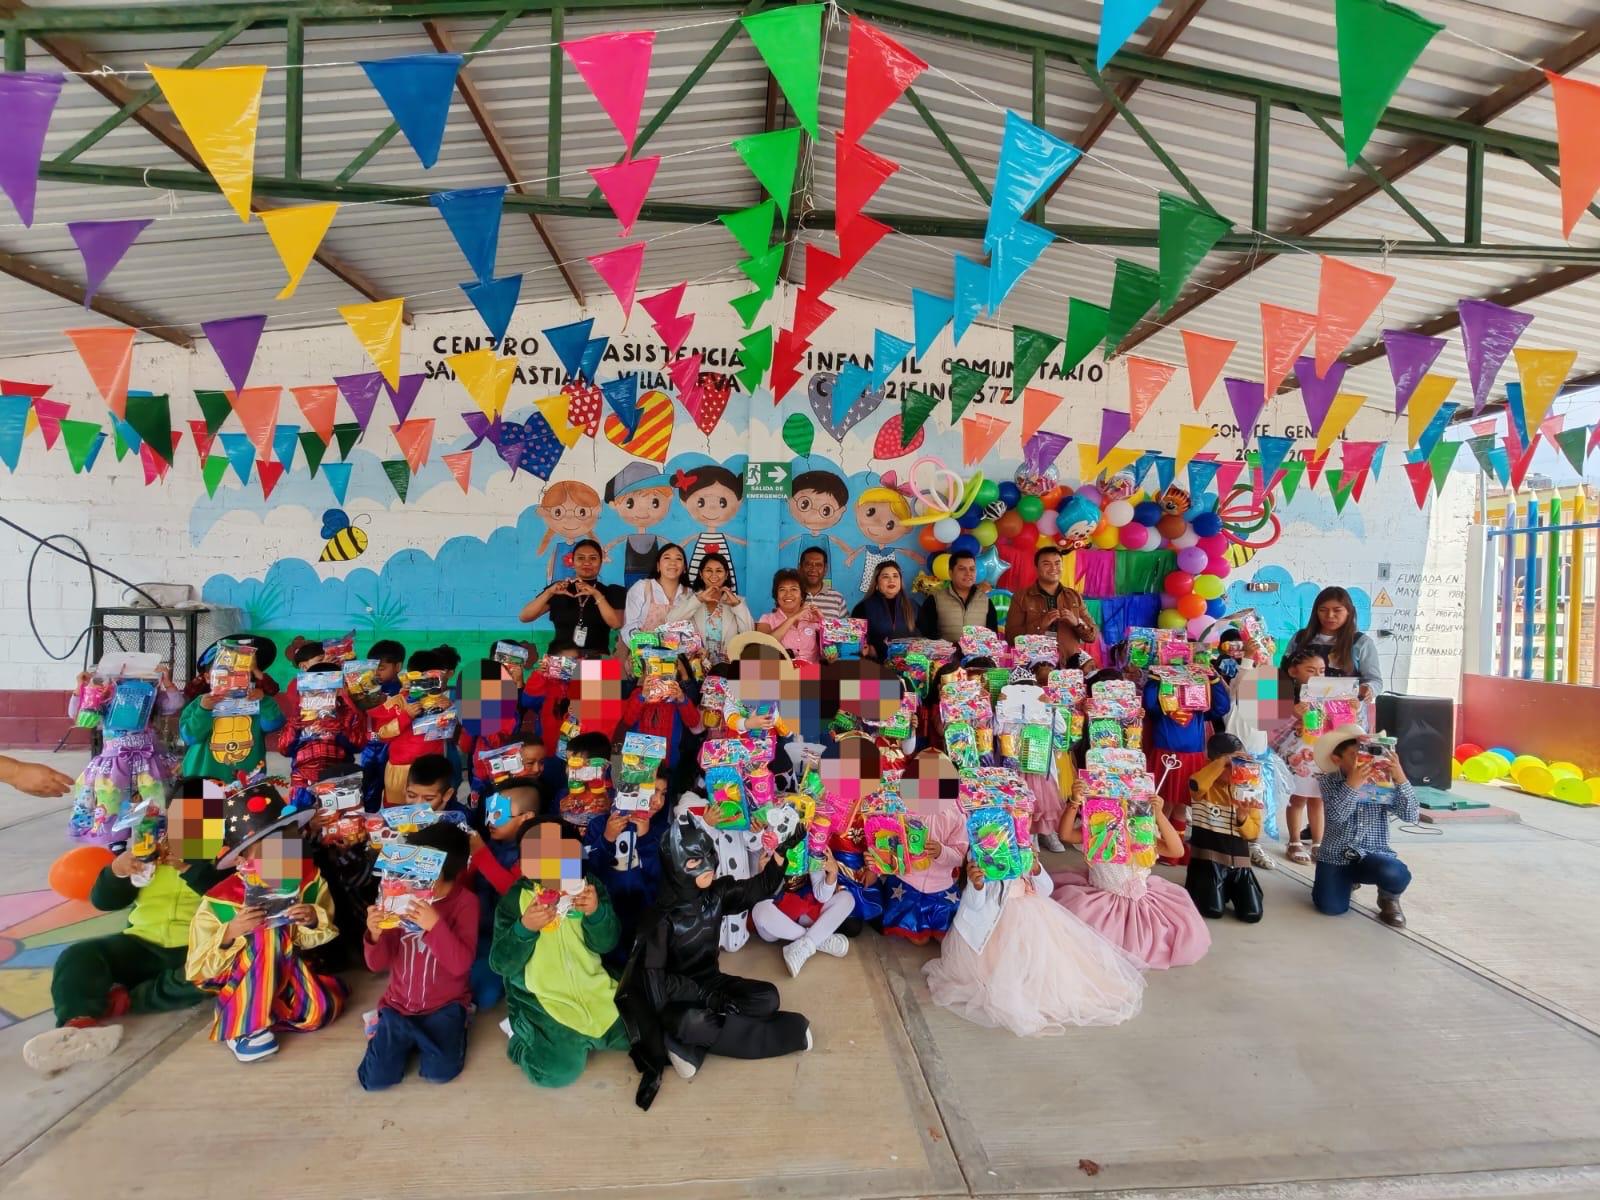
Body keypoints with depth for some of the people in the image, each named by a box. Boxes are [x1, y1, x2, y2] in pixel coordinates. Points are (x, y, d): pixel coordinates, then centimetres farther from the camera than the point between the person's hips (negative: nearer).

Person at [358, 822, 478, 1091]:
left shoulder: (465, 902, -14)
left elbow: (461, 964, -22)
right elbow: (377, 964, -2)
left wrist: (435, 925, -35)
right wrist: (375, 934, -25)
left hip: (444, 1005, -3)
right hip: (399, 1003, 3)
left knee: (438, 1072, -21)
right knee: (375, 1079, -11)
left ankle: (453, 1027, 11)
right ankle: (409, 1036, 18)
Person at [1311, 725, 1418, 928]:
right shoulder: (1328, 781, -5)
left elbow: (1410, 815, -10)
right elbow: (1337, 815, -20)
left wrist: (1401, 779, -23)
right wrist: (1353, 783, -32)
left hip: (1373, 855, 0)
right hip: (1335, 856, 0)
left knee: (1396, 873, -34)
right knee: (1331, 908, -17)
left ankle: (1389, 899, 5)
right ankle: (1348, 880, 21)